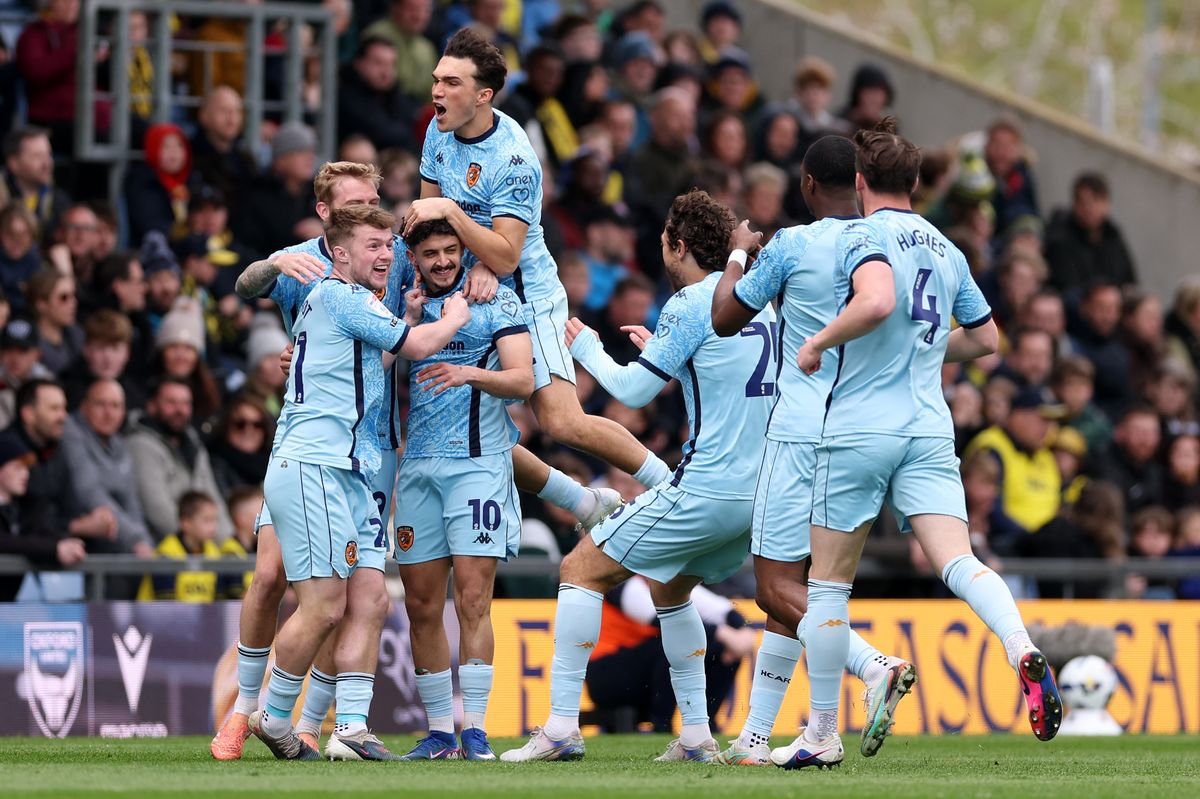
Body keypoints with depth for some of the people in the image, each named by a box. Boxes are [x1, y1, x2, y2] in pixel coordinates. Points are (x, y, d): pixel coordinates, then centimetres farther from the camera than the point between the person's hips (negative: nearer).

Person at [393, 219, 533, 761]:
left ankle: (475, 729, -10)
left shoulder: (497, 300, 2)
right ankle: (439, 731, 10)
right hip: (419, 466, 5)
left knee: (472, 599, -12)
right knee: (421, 604, 3)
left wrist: (469, 373, -26)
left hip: (478, 462, -5)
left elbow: (523, 379, -8)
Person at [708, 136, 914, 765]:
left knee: (778, 589, -6)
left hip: (802, 434, -6)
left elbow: (724, 319, 4)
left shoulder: (792, 246, -8)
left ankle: (875, 666, -28)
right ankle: (755, 737, 13)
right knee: (788, 590, 12)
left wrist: (735, 258, 21)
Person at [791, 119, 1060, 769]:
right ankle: (1023, 653, -40)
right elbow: (985, 338, 25)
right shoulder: (946, 251, 16)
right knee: (957, 562, -10)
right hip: (929, 433, 5)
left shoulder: (865, 235, -6)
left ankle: (822, 735, 13)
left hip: (858, 431, -5)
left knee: (827, 582, 7)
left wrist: (819, 343, -12)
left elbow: (877, 301, -26)